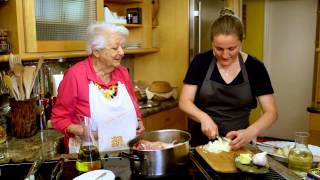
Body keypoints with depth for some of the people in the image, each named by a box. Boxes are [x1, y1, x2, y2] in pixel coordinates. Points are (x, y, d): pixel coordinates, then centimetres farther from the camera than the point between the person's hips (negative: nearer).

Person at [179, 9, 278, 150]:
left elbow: (271, 112, -5)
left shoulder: (255, 67, -5)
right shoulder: (201, 62, -5)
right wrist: (204, 117, -23)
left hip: (237, 145, 0)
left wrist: (250, 132, -23)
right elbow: (184, 102, -4)